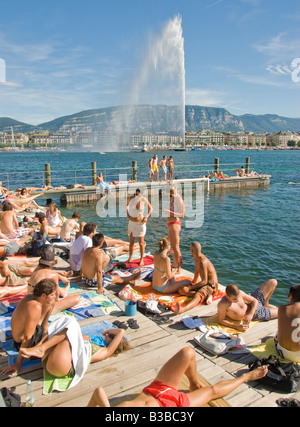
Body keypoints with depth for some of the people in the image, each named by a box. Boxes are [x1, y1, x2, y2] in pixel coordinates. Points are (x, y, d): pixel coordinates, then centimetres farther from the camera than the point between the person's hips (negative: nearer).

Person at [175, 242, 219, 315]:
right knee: (181, 290, -7)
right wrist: (193, 282, 34)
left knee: (198, 296, -41)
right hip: (204, 284, 10)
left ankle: (182, 309, -72)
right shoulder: (197, 257, 5)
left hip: (211, 286, -10)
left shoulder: (202, 262, -25)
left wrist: (190, 288, -20)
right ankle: (206, 296, -22)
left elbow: (204, 281, -24)